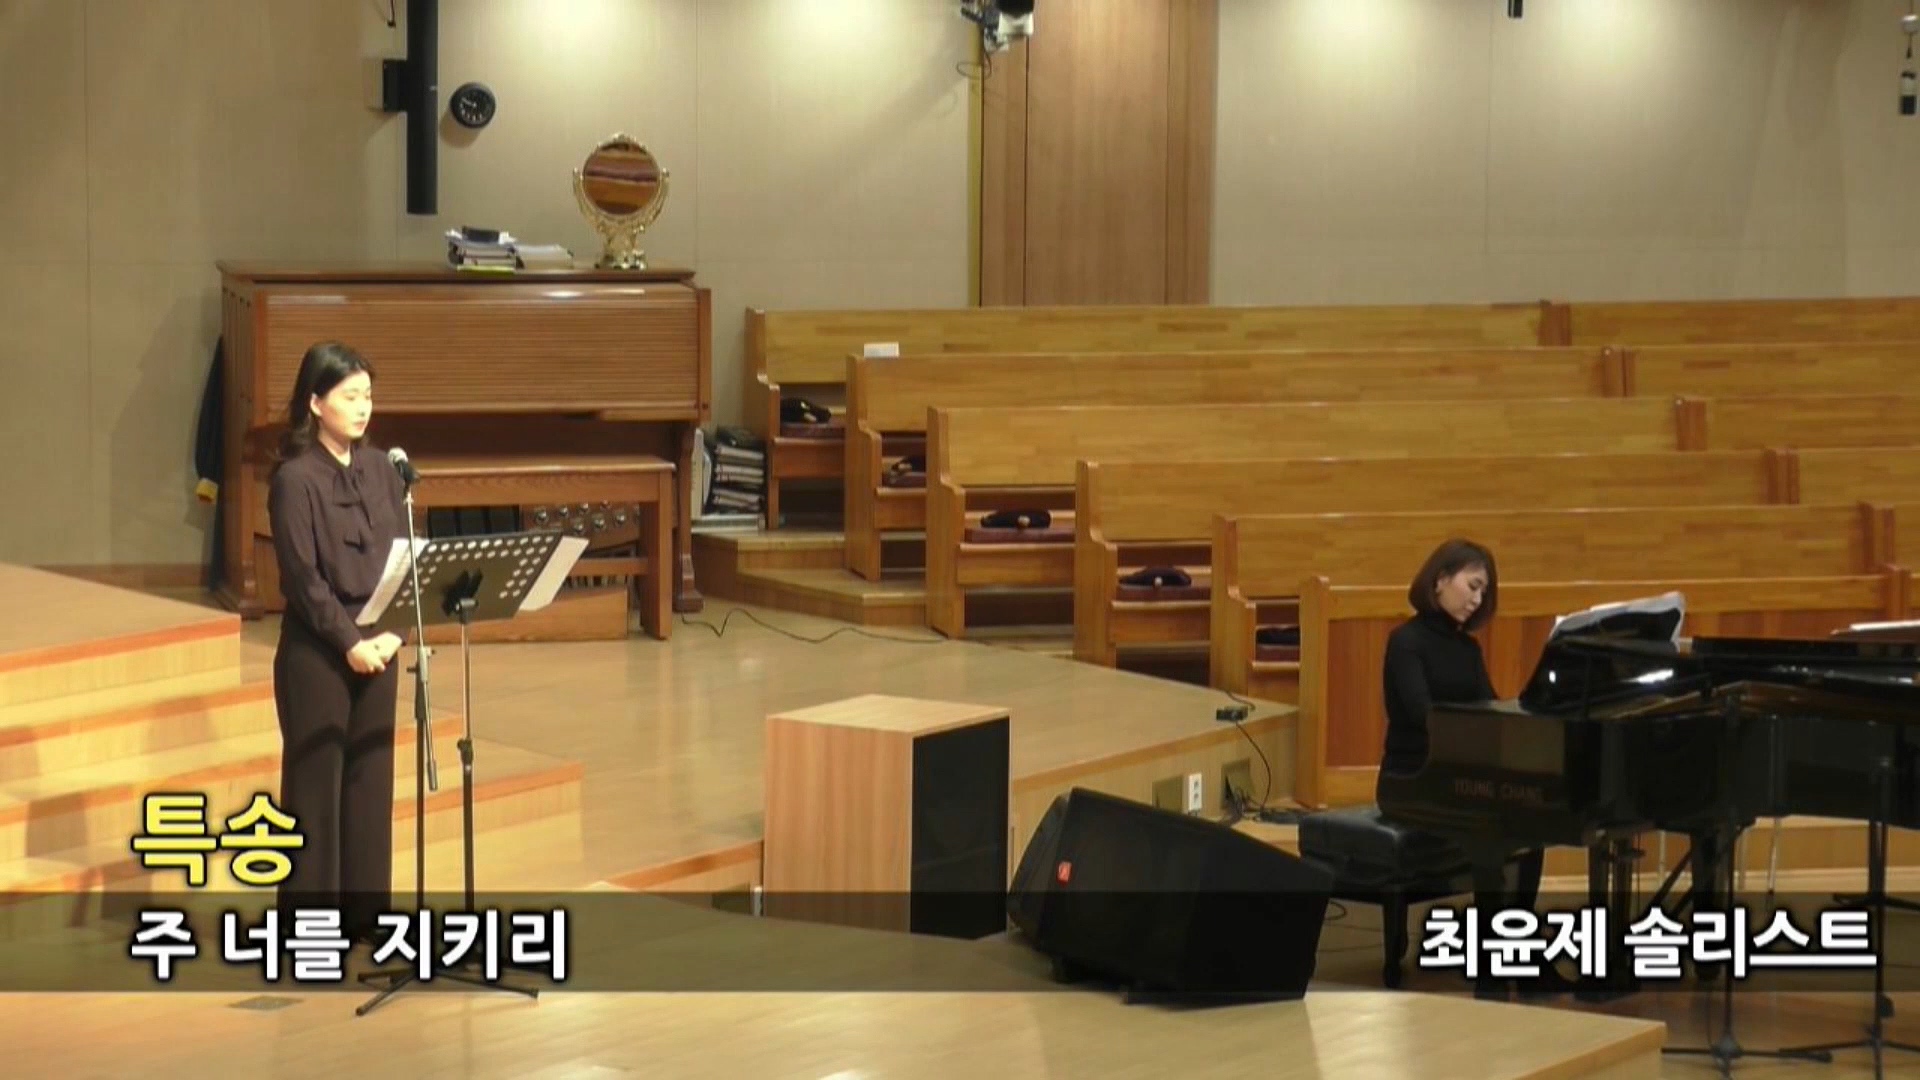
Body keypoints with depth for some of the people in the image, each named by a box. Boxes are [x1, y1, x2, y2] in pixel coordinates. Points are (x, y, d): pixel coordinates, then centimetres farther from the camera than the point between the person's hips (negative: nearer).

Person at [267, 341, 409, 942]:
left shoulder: (380, 469, 7)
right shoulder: (295, 479, -10)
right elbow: (302, 577, -13)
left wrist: (392, 632, -7)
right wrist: (349, 642, -15)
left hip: (377, 645, 6)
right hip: (317, 650, -6)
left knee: (371, 777, 10)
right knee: (315, 780, 1)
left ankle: (364, 909, 20)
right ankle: (309, 916, 9)